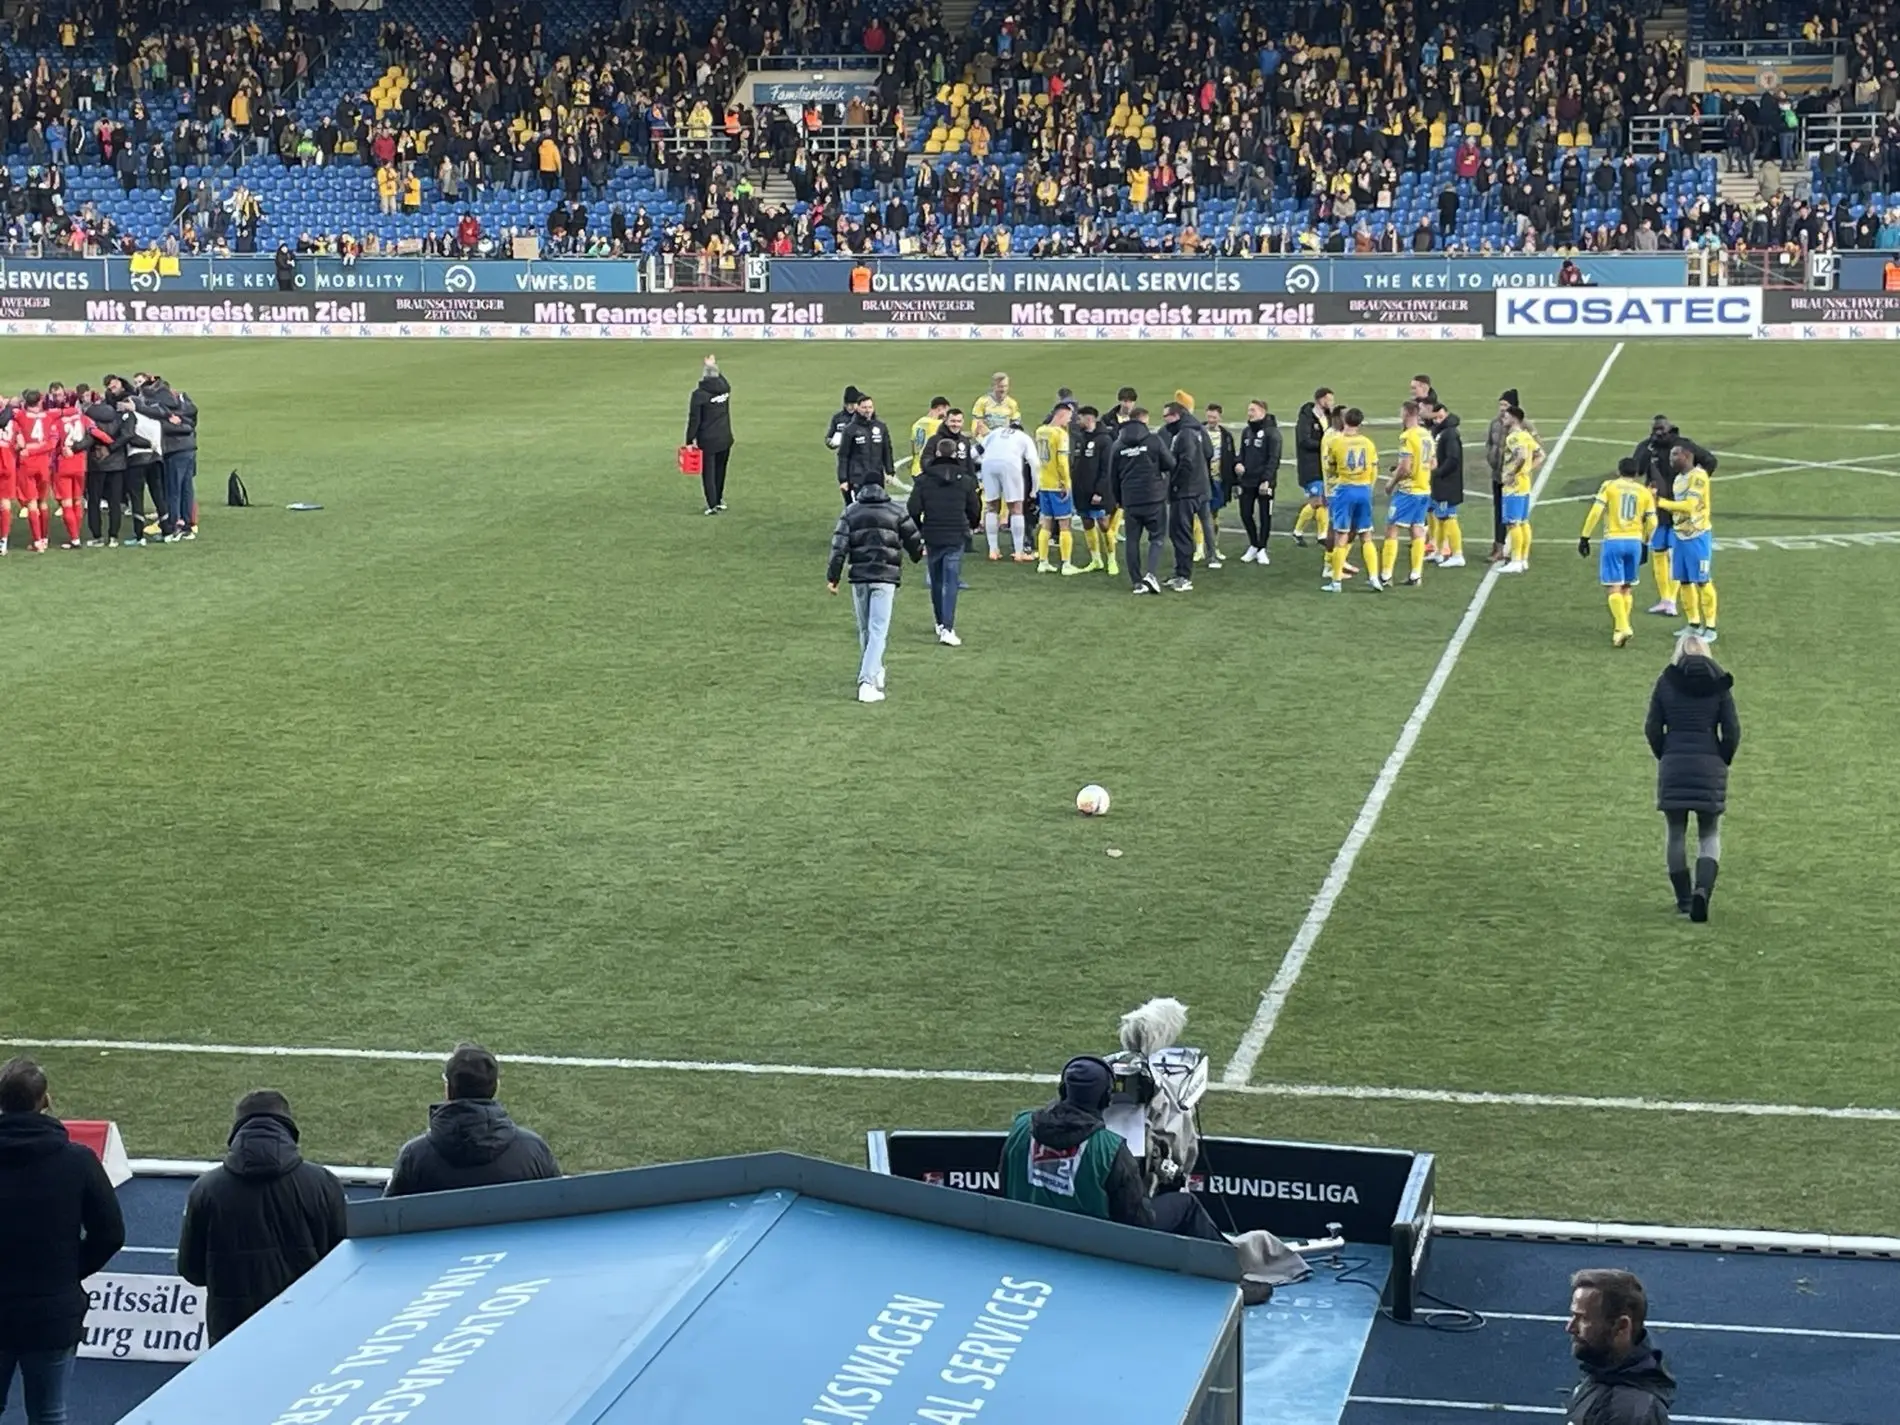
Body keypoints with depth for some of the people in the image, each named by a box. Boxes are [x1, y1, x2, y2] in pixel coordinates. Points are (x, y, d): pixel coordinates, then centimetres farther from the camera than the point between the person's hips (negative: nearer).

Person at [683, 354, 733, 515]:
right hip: (725, 438, 5)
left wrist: (690, 440, -7)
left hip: (707, 441, -5)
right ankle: (719, 500, 31)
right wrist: (713, 366, 35)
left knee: (708, 473, 3)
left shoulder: (699, 394, -17)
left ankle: (713, 505, 1)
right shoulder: (725, 387, -3)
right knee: (720, 471, 19)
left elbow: (694, 419, -14)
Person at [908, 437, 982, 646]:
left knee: (936, 582, 17)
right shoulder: (965, 480, -2)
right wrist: (973, 525, 27)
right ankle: (947, 629, -16)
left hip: (932, 536, 1)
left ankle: (941, 624, 29)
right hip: (956, 537, -1)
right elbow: (975, 509, 5)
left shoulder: (924, 480, -4)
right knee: (951, 582, -4)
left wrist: (918, 530, 11)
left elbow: (913, 509, -7)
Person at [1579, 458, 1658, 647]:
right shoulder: (1645, 492, 9)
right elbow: (1652, 522, 8)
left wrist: (1585, 537, -3)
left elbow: (1595, 512, -8)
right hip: (1635, 541, 3)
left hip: (1613, 541, -3)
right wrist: (1644, 542, 24)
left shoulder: (1609, 486, 1)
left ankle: (1622, 627, -20)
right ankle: (1620, 629, 17)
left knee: (1614, 587, -4)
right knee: (1627, 588, 15)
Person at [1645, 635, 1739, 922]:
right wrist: (1723, 761, 12)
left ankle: (1684, 900, 12)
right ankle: (1703, 889, -15)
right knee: (1710, 834, 9)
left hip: (1673, 765, 0)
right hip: (1710, 766, 0)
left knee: (1676, 833, 10)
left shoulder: (1666, 682, 1)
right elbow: (1732, 730, -2)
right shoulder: (1719, 684, 2)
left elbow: (1652, 727, 0)